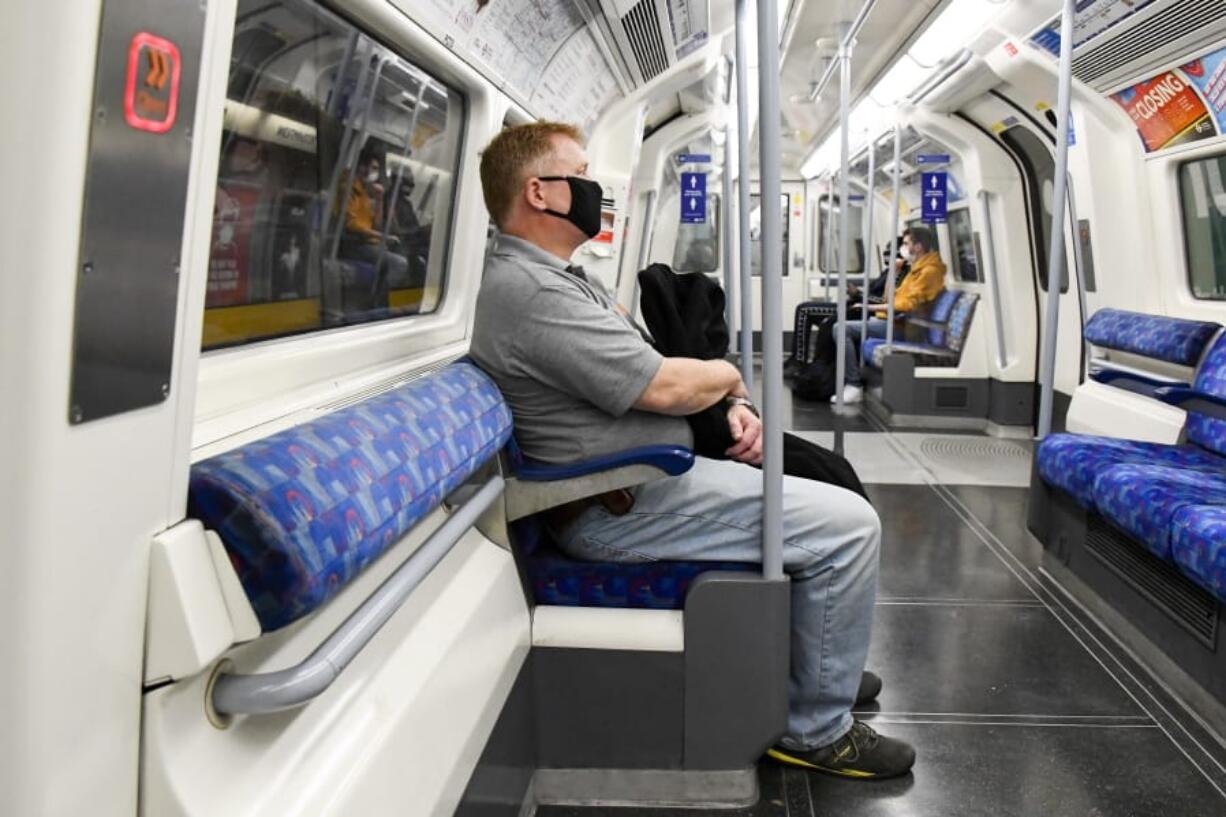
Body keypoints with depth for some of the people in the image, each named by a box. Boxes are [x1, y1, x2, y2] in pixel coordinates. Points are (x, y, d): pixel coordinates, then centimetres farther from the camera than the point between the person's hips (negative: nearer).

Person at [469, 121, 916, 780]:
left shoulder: (556, 276, 15)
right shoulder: (528, 290, -21)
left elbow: (642, 374, 16)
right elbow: (662, 386, -24)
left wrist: (729, 405, 0)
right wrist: (726, 376, -3)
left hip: (644, 478, 11)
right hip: (623, 508, -11)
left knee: (822, 478, 22)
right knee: (848, 524, -13)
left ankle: (819, 664, 35)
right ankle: (817, 728, 3)